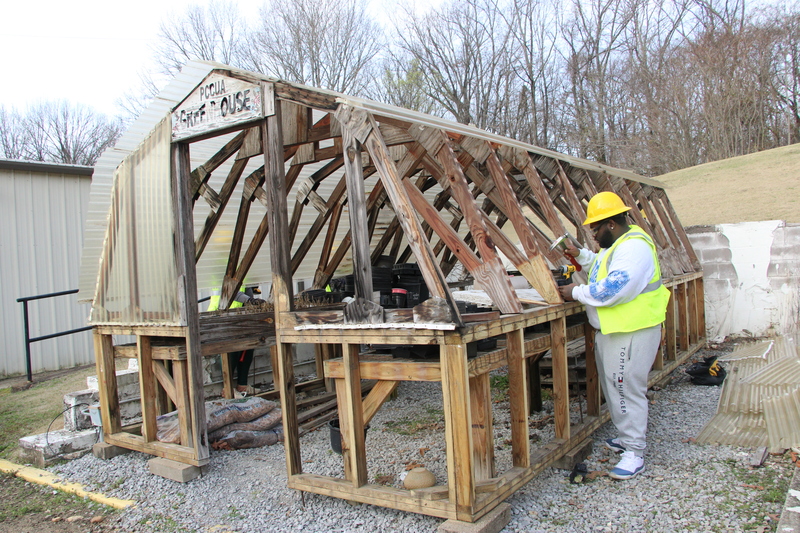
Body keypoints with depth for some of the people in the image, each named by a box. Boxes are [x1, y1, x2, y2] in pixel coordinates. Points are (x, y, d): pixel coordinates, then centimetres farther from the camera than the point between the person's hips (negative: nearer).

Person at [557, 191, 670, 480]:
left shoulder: (634, 248, -22)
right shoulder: (619, 243, 13)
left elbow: (610, 291, -29)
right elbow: (604, 265, 31)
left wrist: (576, 292, -17)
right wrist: (581, 255, 15)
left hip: (632, 332, -11)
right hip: (612, 330, 11)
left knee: (627, 389, -6)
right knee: (613, 386, 19)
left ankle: (635, 453, 4)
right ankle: (628, 437, 34)